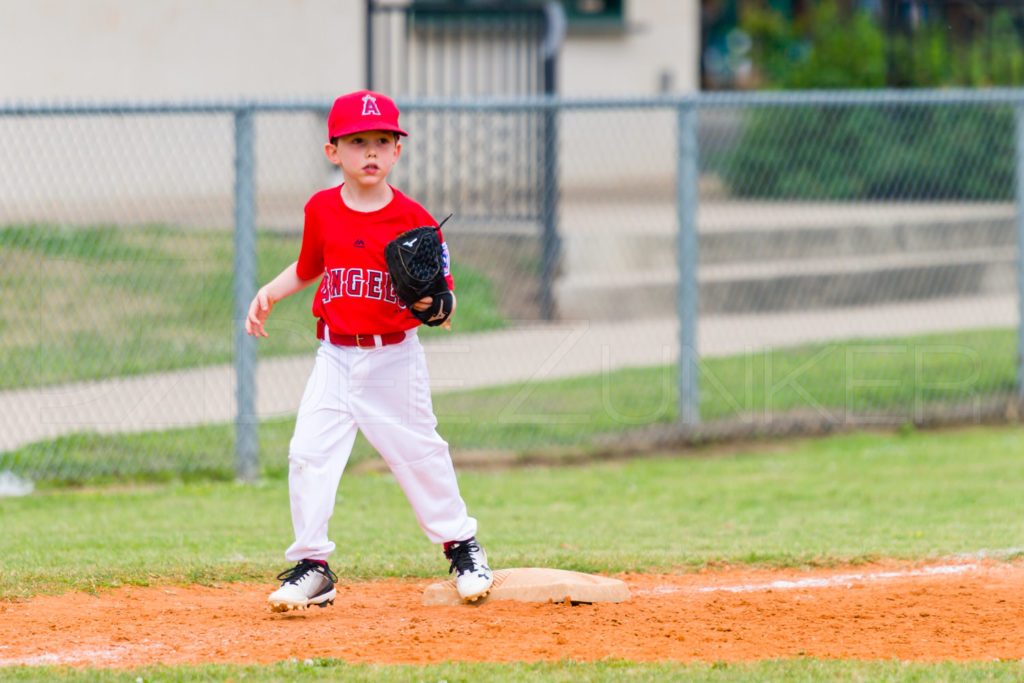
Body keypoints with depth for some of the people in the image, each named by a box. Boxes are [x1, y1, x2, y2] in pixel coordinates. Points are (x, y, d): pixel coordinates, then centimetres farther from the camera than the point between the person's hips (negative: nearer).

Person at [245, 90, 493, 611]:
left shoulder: (413, 219, -7)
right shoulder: (322, 210, 2)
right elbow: (307, 269, 19)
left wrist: (433, 303, -25)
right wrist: (268, 294, 4)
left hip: (394, 359, -3)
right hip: (335, 357, 3)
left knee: (419, 454, 5)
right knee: (309, 455, -6)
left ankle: (461, 547, 26)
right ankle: (311, 566, 4)